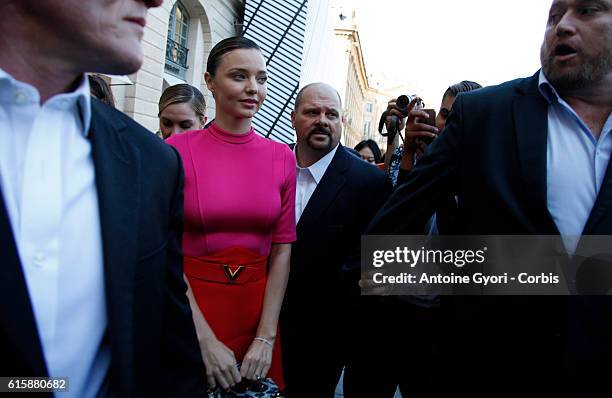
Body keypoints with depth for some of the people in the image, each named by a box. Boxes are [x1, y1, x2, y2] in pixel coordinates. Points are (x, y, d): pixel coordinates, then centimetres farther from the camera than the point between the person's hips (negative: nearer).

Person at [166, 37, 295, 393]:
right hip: (189, 309, -2)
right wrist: (206, 341, -14)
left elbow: (282, 249, -1)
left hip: (257, 308, 3)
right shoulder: (177, 150, -9)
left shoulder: (282, 157, 0)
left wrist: (266, 337, -7)